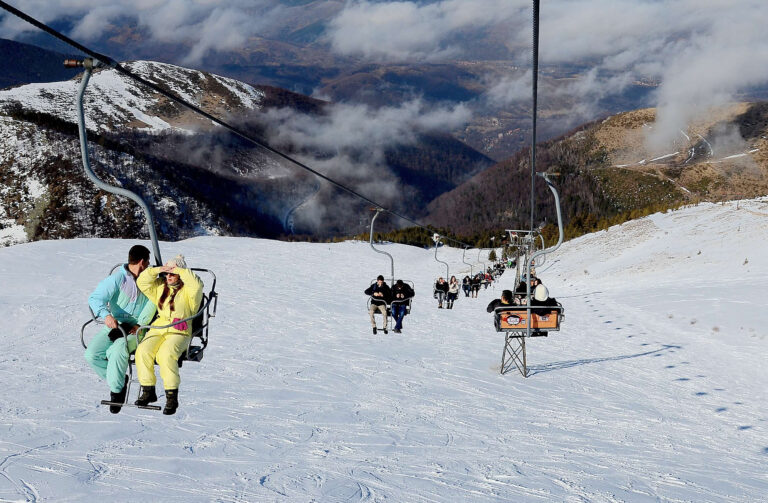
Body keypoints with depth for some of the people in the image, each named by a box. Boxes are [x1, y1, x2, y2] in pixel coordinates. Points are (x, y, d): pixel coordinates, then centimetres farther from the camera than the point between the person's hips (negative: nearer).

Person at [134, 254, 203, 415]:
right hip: (158, 329, 5)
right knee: (143, 351, -24)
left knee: (165, 354, -34)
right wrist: (157, 270, -2)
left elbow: (196, 285, -21)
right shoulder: (160, 287, 18)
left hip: (180, 333, -5)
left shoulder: (188, 290, 1)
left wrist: (180, 270, -16)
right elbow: (142, 282, 11)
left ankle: (172, 396, -26)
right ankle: (148, 391, -13)